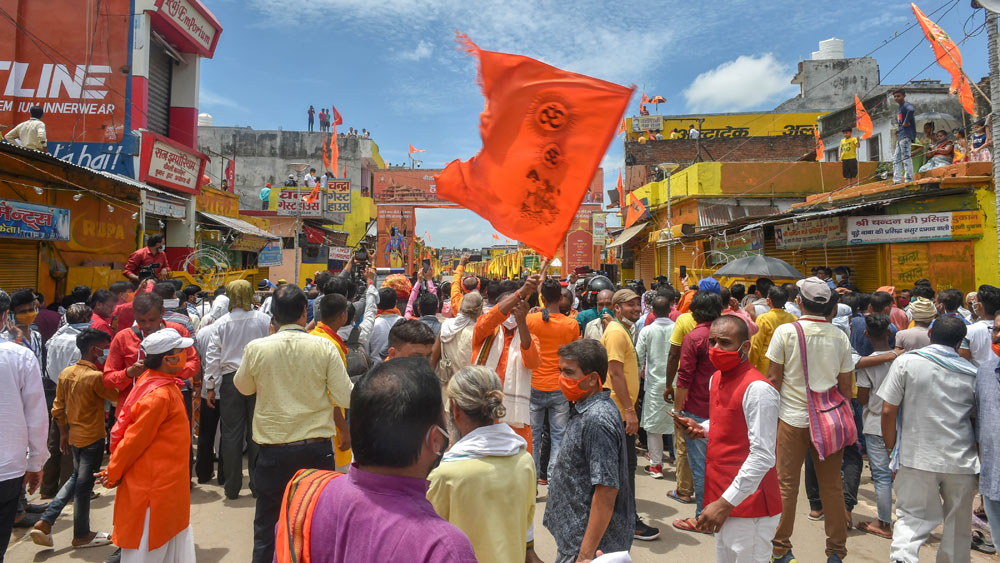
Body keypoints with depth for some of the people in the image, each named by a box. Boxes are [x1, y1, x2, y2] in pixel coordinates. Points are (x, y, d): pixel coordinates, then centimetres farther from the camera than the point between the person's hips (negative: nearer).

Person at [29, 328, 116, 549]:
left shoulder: (66, 373, 1)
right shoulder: (96, 377, -22)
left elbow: (58, 407, 8)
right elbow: (117, 396, -10)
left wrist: (63, 432, 17)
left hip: (74, 435, 7)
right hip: (92, 437, -7)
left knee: (76, 478, 24)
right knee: (84, 484, 5)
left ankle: (44, 523, 18)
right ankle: (82, 536, 20)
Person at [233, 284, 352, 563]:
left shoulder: (255, 348, -9)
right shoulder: (324, 347, -12)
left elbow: (243, 387, 10)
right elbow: (344, 398, -8)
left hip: (274, 451, 0)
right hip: (317, 448, 0)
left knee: (266, 528, 17)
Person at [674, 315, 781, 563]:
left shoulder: (757, 388, -20)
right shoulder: (716, 379, 7)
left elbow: (762, 456, -22)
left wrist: (726, 503, -22)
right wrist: (703, 428, 2)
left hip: (749, 507, -8)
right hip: (723, 499, 8)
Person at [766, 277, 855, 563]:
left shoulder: (785, 332, -9)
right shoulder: (840, 336, 0)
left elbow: (773, 378, -7)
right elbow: (846, 385, 5)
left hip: (792, 419, -3)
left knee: (786, 484, 6)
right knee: (832, 486, 12)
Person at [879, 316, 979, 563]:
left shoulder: (906, 362, -7)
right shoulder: (972, 372, 3)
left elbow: (888, 411, -9)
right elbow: (977, 418, 12)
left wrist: (891, 447, 4)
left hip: (918, 458, -2)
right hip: (962, 461, 3)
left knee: (912, 519, 5)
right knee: (958, 524, 18)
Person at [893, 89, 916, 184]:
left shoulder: (906, 105, -7)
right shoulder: (900, 108, 22)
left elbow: (911, 110, -31)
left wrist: (906, 122, -22)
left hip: (906, 135, -10)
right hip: (900, 137, 10)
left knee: (906, 157, -12)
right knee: (896, 158, 11)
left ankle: (909, 179, -13)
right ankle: (897, 180, 12)